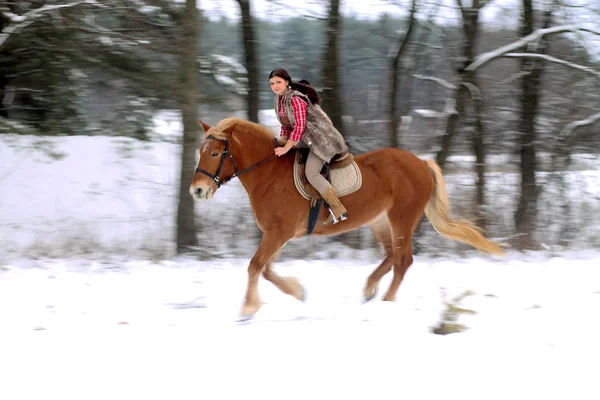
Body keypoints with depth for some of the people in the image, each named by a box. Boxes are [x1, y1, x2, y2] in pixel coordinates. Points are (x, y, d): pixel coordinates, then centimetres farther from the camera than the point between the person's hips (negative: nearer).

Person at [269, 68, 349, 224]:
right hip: (306, 138, 11)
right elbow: (286, 125, 15)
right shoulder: (279, 99, 7)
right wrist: (281, 144, 2)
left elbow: (299, 126, -27)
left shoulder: (295, 99, -23)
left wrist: (286, 148, -22)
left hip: (320, 138, -11)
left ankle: (338, 209, -10)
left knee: (311, 173, -17)